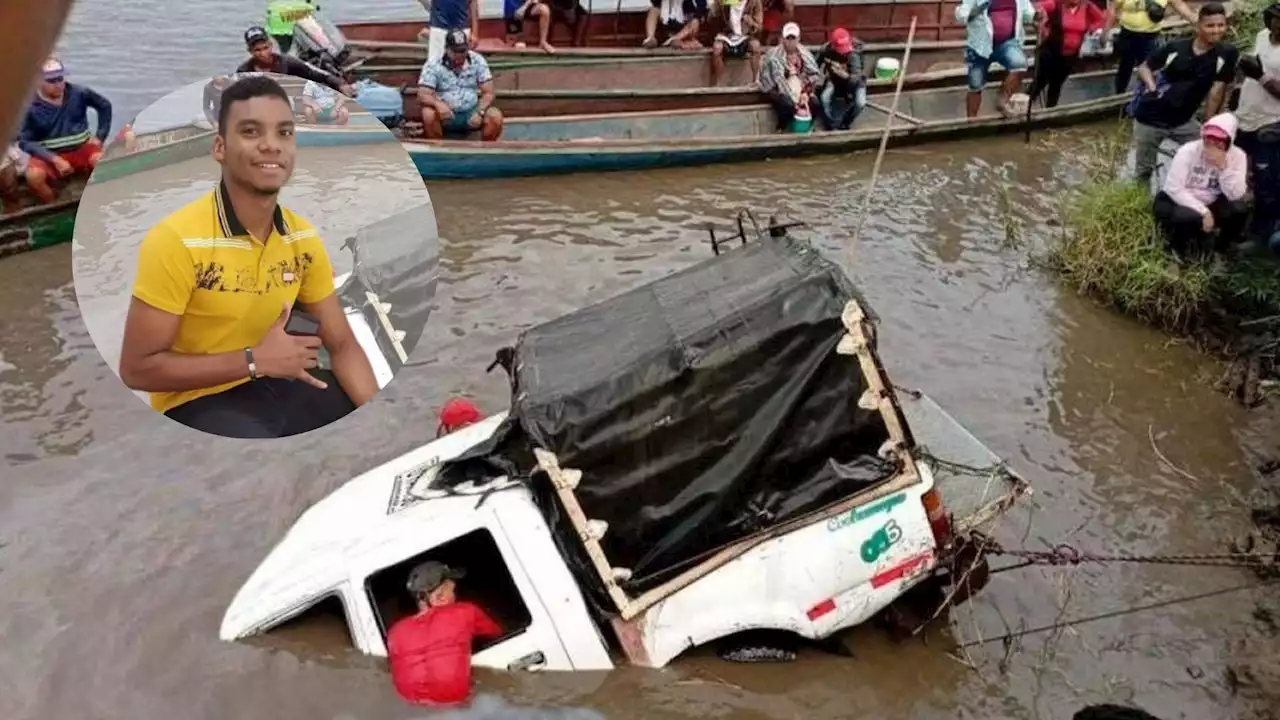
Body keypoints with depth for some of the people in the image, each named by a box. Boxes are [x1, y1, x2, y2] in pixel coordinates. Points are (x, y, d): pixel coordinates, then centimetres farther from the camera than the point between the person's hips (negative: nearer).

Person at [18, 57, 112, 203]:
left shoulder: (78, 93, -4)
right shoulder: (30, 107, -10)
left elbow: (104, 105, 12)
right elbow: (25, 141, -11)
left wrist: (100, 137, 5)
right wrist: (55, 159, -23)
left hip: (81, 148, 1)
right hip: (49, 154, -1)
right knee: (33, 176, -33)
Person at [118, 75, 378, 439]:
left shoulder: (303, 237, -2)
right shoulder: (176, 240, -21)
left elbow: (341, 344, 2)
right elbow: (136, 369, -18)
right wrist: (255, 360, -22)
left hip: (274, 384, 6)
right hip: (196, 401, -6)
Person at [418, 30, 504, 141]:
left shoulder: (477, 61, -2)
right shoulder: (433, 65, -7)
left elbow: (488, 93, -2)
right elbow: (423, 95, -14)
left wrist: (480, 112, -21)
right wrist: (438, 103, -36)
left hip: (471, 113, 2)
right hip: (446, 115, -1)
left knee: (496, 117, -25)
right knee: (428, 114, -33)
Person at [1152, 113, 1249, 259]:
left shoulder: (1237, 156, -9)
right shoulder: (1188, 151, -18)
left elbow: (1236, 195, -20)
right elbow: (1174, 189, -24)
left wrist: (1223, 166, -30)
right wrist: (1203, 212, -28)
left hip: (1210, 204, 4)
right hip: (1176, 201, -4)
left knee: (1239, 209, -24)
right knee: (1189, 218, -36)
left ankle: (1219, 250, 3)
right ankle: (1176, 247, -1)